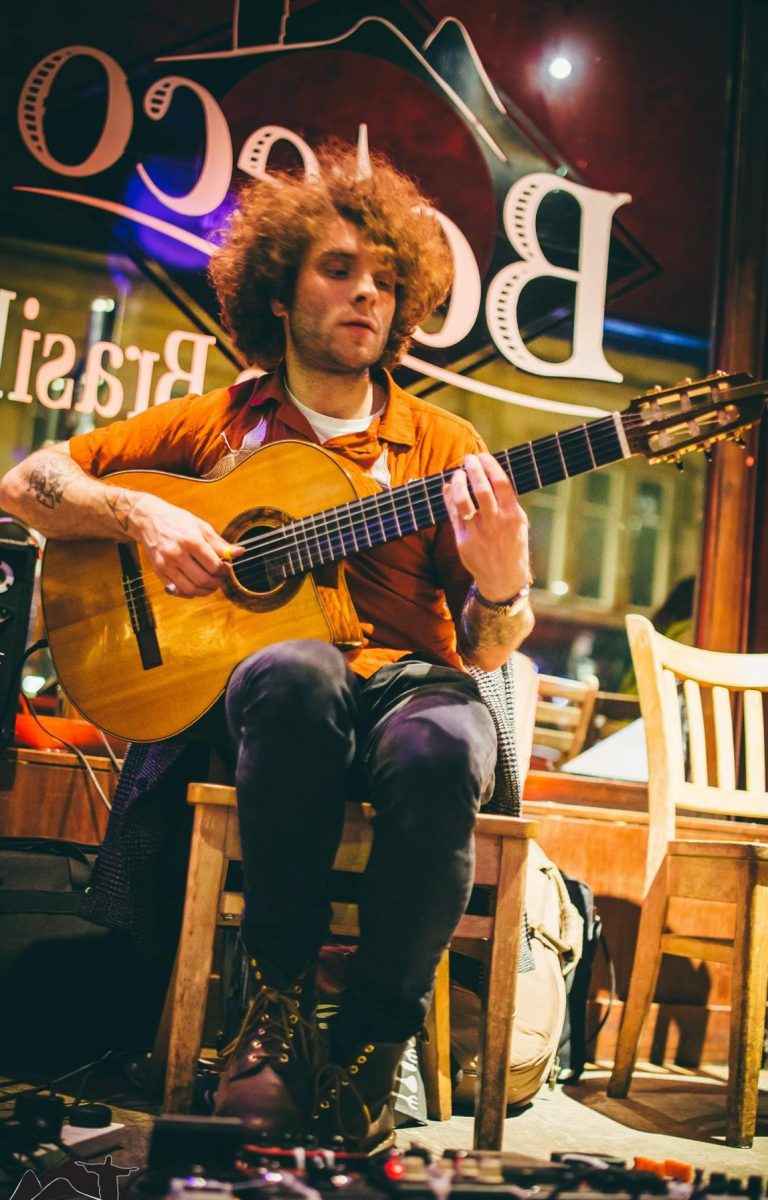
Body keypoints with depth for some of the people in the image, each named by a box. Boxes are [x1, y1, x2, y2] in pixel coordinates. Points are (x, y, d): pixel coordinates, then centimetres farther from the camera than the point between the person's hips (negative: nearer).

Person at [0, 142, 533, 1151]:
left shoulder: (443, 450, 10)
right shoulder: (213, 426, 12)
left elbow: (486, 651, 5)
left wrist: (502, 585, -19)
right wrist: (141, 515, -7)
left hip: (404, 686, 1)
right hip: (245, 689, 0)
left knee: (442, 745, -36)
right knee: (295, 672, -37)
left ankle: (367, 1051, -18)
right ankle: (279, 1002, -21)